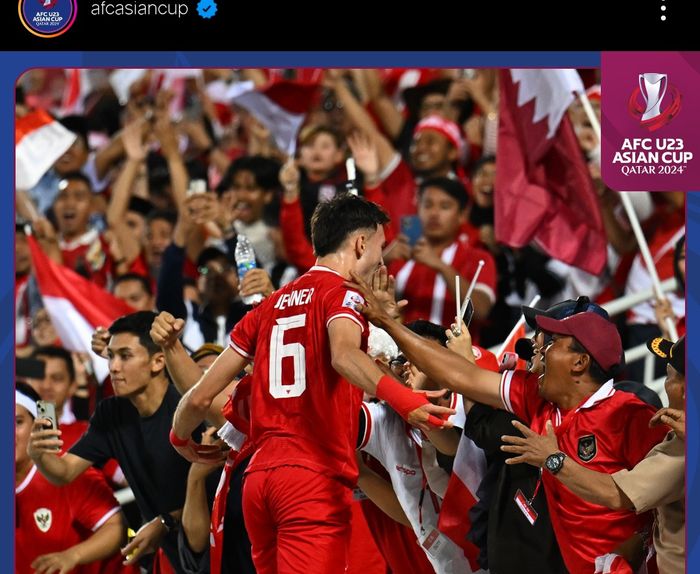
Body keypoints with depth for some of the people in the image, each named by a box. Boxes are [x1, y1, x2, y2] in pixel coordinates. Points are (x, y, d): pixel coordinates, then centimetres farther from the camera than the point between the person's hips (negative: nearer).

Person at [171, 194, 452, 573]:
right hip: (316, 479, -7)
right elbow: (344, 355, -24)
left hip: (259, 476, 7)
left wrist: (180, 438, 40)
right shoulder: (343, 293, 1)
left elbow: (201, 397, 20)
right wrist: (399, 397, -40)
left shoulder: (271, 305, 20)